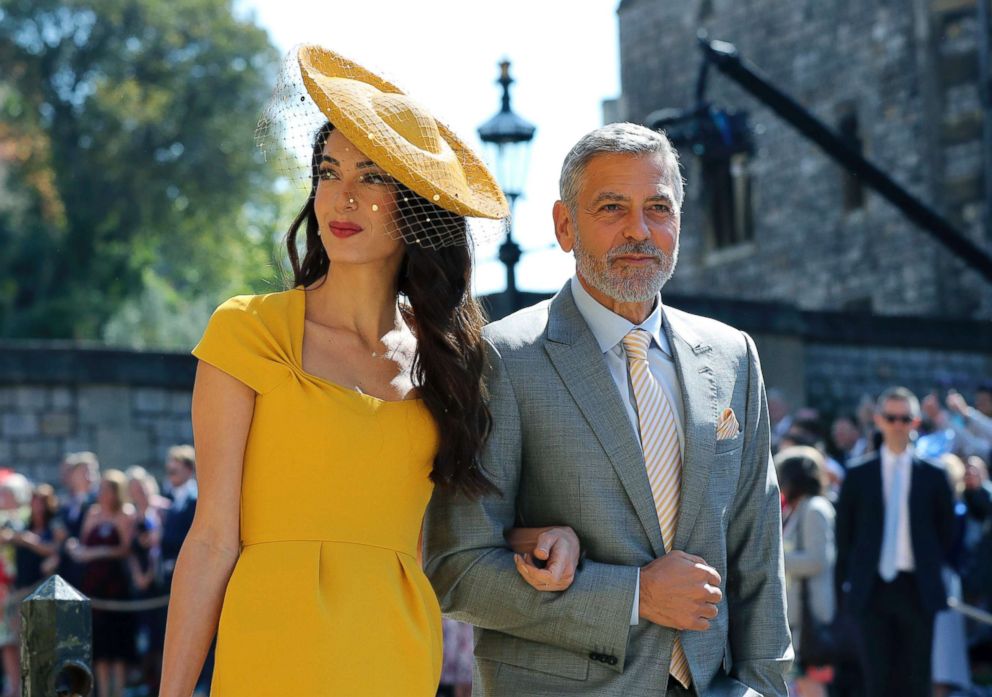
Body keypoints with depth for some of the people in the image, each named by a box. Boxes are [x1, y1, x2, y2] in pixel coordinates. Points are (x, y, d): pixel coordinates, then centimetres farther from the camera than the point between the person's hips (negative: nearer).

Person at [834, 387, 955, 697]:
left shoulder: (933, 476, 4)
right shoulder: (858, 475, 5)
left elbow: (947, 532, 12)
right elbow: (844, 533, 8)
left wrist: (933, 572, 7)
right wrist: (845, 584, 4)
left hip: (918, 590, 0)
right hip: (873, 588, 0)